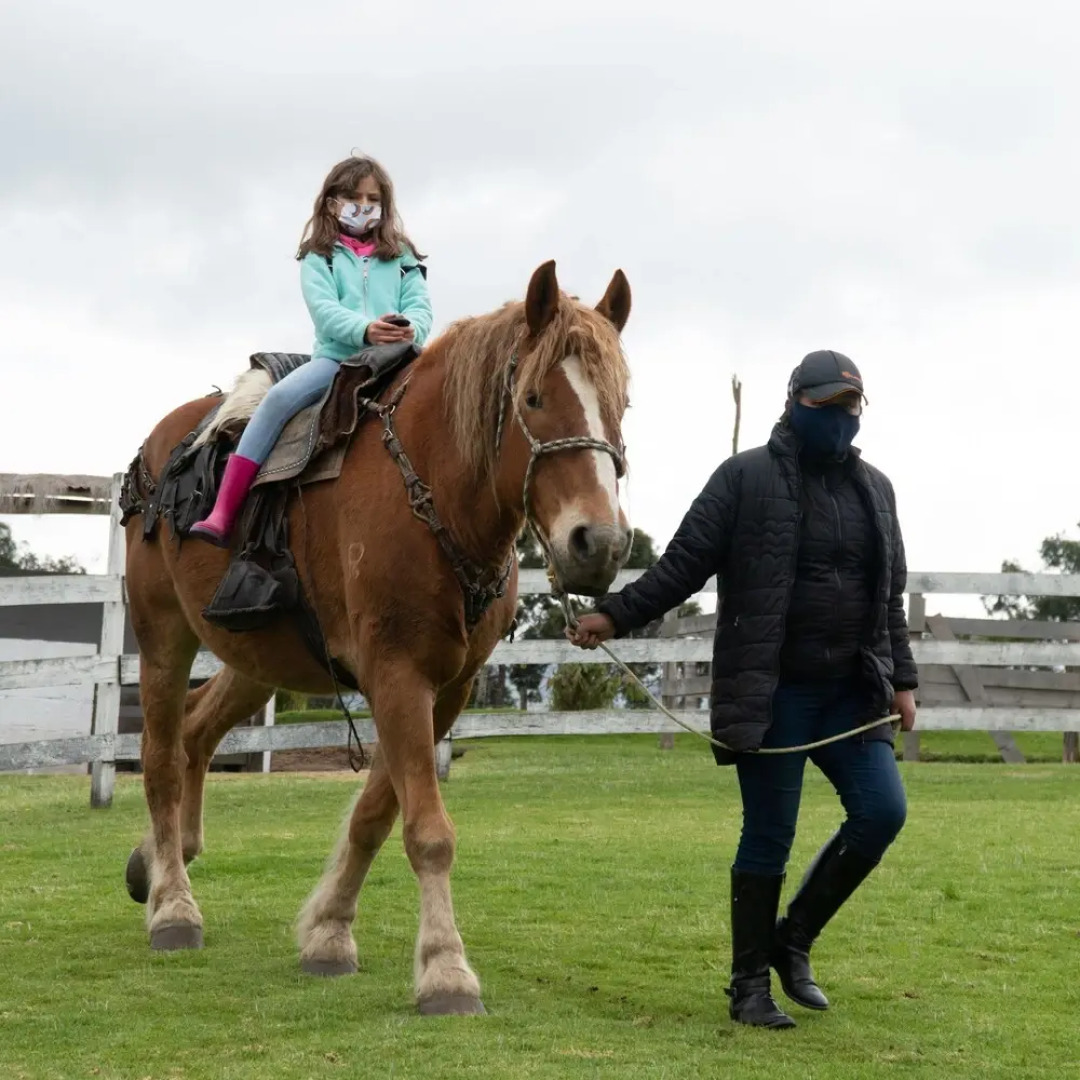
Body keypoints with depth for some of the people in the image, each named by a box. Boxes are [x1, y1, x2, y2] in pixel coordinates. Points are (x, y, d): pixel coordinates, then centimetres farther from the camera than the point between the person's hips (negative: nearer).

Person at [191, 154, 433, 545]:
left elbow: (420, 307, 4)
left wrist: (410, 329, -22)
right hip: (337, 357, -1)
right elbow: (324, 310, -5)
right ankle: (222, 516, -28)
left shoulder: (402, 258, 19)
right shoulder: (320, 258, 13)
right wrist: (365, 330, -26)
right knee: (278, 397, -26)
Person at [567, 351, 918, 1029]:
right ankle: (751, 985, 13)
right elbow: (683, 566, -6)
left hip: (849, 692, 5)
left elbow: (891, 598, 17)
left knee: (883, 810, -4)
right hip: (770, 693, -5)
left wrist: (902, 680, 12)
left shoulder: (874, 489, 13)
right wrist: (616, 616, -16)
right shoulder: (746, 478, -3)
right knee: (769, 836, -1)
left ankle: (794, 939, 16)